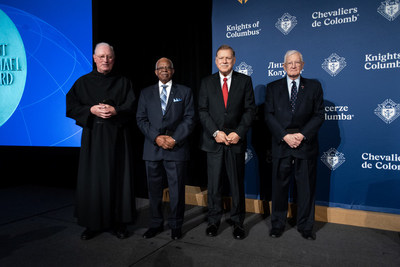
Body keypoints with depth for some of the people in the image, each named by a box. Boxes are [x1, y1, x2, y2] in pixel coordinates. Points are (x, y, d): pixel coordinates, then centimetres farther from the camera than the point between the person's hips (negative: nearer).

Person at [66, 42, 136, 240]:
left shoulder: (123, 82, 9)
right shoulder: (83, 82, 10)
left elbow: (131, 108, 0)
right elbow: (71, 106, 2)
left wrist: (115, 110, -17)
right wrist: (91, 110, -13)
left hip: (117, 137, 0)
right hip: (93, 136, 1)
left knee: (117, 178, 1)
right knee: (92, 180, 2)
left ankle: (118, 222, 12)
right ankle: (93, 224, 15)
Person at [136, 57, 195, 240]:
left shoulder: (185, 92, 9)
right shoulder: (146, 93, 13)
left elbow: (189, 119, 1)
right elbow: (141, 119, 6)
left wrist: (175, 139, -12)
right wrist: (156, 137, -9)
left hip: (177, 148, -2)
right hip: (152, 148, 2)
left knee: (177, 189, 3)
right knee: (154, 189, 9)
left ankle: (176, 225, 19)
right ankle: (156, 224, 25)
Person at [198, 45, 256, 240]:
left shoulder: (244, 81, 5)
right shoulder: (207, 82, 8)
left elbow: (250, 109, 1)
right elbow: (202, 111, 3)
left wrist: (238, 132, -11)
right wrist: (216, 132, -10)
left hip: (236, 140, 0)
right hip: (214, 141, 1)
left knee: (237, 184, 8)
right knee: (214, 184, 7)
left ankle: (237, 222, 23)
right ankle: (213, 221, 22)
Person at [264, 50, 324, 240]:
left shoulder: (314, 86, 8)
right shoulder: (273, 87, 8)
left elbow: (319, 115, 2)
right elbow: (269, 115, 1)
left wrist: (302, 135, -12)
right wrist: (285, 136, -12)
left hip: (306, 144, 0)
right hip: (281, 144, 0)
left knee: (306, 187, 8)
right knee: (279, 186, 7)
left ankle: (305, 226, 24)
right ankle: (278, 224, 23)